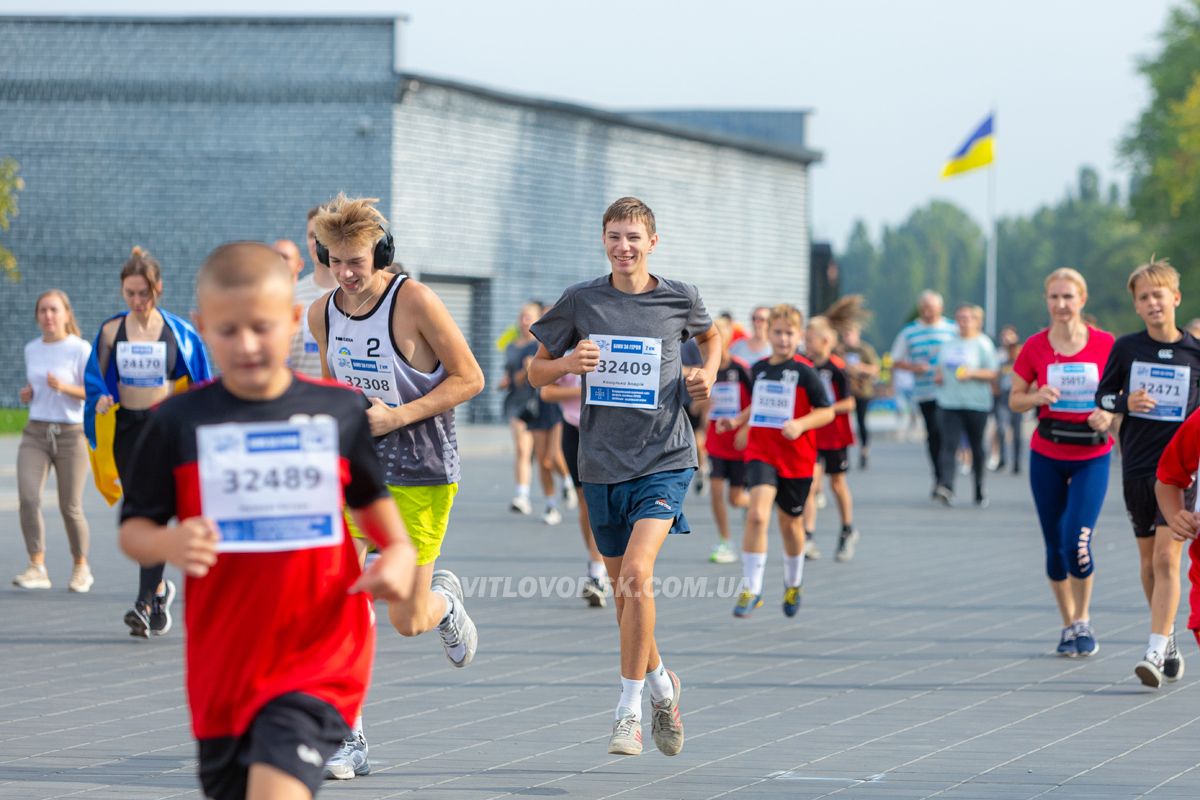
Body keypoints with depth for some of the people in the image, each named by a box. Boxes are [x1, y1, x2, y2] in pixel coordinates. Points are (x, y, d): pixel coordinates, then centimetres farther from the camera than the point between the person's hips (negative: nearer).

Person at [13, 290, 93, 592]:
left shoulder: (81, 349, -5)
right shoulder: (31, 349, 11)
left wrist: (64, 387, -25)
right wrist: (27, 393, 4)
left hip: (71, 435, -4)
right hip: (35, 434, 4)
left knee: (70, 508, 2)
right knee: (28, 498, -16)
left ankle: (81, 567, 23)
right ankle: (37, 568, -16)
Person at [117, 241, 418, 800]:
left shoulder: (341, 411, 0)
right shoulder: (179, 421, -3)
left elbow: (373, 498, 16)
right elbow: (133, 529, 2)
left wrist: (399, 553, -4)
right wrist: (168, 544, -21)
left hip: (320, 655, -2)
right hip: (223, 663, 2)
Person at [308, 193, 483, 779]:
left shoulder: (414, 301, -14)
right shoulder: (322, 314, 3)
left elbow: (469, 378, -11)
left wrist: (397, 416, -19)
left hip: (420, 476, -4)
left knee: (407, 622, 0)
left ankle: (444, 599, 40)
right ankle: (348, 740, -6)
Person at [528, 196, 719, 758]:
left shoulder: (679, 298, -1)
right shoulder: (581, 301, 1)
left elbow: (709, 336, 22)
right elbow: (536, 372, 9)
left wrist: (708, 374, 2)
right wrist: (568, 363, -12)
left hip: (664, 459, -3)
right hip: (602, 463, 3)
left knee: (637, 572, -21)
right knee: (624, 589, 10)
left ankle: (629, 710, -13)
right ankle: (662, 686, 36)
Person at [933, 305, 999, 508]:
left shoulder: (983, 344, -1)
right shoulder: (948, 344, 13)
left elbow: (992, 373, -4)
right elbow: (940, 365, 27)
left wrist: (971, 373, -19)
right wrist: (938, 376, 6)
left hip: (976, 404, -3)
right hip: (950, 402, 3)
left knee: (976, 447, 7)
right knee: (949, 444, -13)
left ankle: (979, 489, 21)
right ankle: (947, 487, -26)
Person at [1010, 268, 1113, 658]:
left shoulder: (1105, 344, -5)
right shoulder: (1035, 347, -2)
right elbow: (1015, 400, 5)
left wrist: (1109, 414, -15)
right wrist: (1037, 397, -16)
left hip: (1092, 456, -2)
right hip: (1047, 456, 2)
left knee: (1076, 542, -15)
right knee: (1055, 546, 6)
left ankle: (1083, 621, 6)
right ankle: (1068, 625, 21)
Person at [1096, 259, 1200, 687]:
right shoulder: (1126, 348, 1)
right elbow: (1102, 396, 8)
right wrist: (1126, 402, -12)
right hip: (1136, 467, 3)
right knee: (1148, 559, 12)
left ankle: (1155, 652, -18)